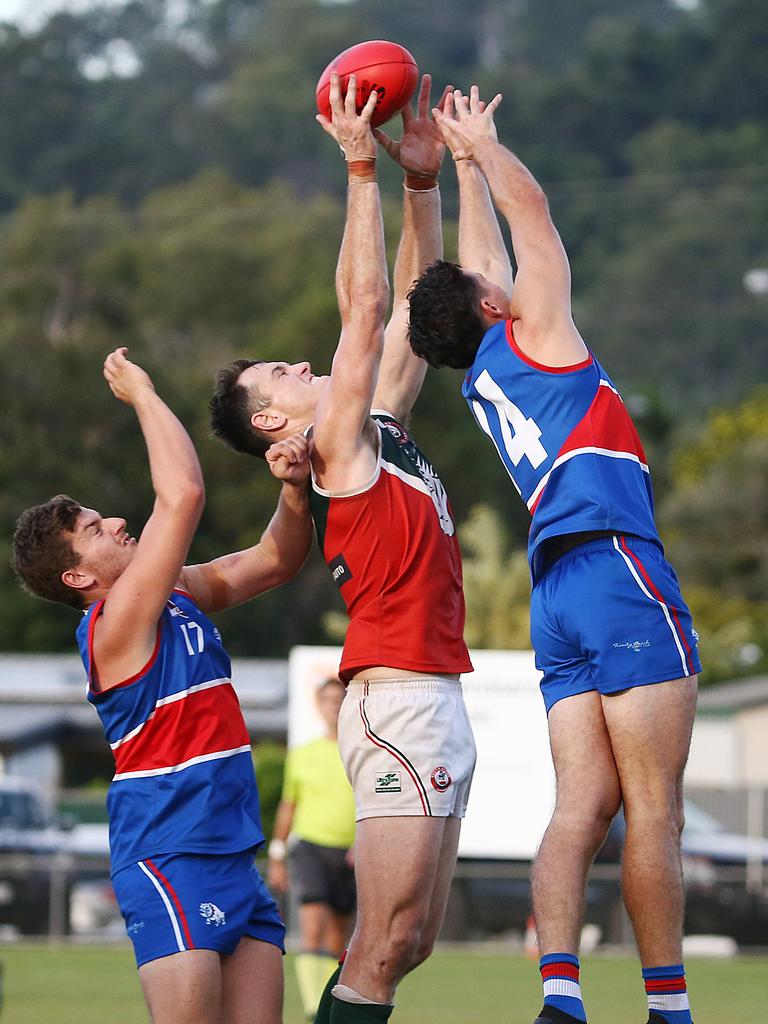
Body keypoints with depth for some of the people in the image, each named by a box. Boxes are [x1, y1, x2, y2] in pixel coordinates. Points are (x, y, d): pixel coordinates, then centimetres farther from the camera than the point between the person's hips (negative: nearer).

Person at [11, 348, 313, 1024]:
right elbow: (184, 494, -17)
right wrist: (142, 395, -7)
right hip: (170, 860, -9)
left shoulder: (180, 595, 15)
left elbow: (274, 560, 21)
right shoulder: (118, 622, -11)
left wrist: (294, 489, 2)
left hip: (233, 859, 9)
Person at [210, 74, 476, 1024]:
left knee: (409, 939, 7)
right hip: (399, 699, -9)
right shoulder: (336, 447, -3)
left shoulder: (380, 431, 19)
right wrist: (362, 170, -7)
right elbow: (363, 308, -9)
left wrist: (422, 178, 14)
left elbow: (410, 308, 20)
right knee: (385, 943, -12)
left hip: (435, 703, 9)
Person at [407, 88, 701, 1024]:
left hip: (557, 594, 7)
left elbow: (483, 249, 37)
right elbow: (528, 206, 14)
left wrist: (464, 162, 45)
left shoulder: (480, 382, 22)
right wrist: (479, 146, 29)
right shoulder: (529, 330, 5)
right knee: (654, 807, -9)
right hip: (617, 569, -7)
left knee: (584, 802, -3)